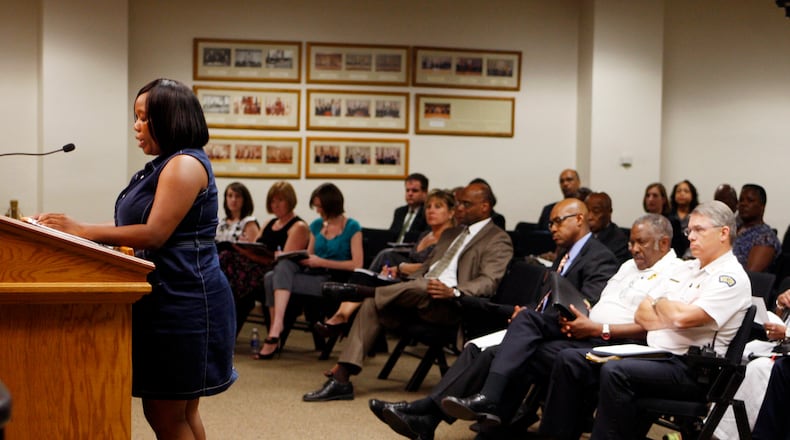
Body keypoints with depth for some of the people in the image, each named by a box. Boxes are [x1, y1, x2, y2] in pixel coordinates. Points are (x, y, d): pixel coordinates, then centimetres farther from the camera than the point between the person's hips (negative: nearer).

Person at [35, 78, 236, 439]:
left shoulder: (185, 164, -12)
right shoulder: (162, 167, 18)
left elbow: (155, 234, -20)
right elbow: (142, 234, 16)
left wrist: (83, 231, -16)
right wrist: (74, 229, 7)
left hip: (184, 301, -10)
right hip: (166, 298, 10)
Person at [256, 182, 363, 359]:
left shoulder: (352, 228, -1)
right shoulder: (317, 225, 17)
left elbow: (357, 264, -9)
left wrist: (322, 262, -14)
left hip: (334, 281, -6)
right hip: (313, 275, 6)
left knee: (274, 279, -24)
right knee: (284, 264, -28)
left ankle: (275, 330, -22)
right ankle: (276, 327, -34)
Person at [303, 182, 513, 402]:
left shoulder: (498, 240, 3)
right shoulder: (451, 234, 29)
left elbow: (489, 282, -12)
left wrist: (453, 292, -29)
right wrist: (402, 281, 9)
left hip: (447, 304, -7)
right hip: (416, 295, 7)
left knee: (421, 289, -39)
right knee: (371, 304, -18)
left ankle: (360, 291, -16)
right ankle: (341, 377, -24)